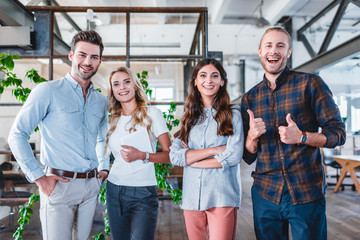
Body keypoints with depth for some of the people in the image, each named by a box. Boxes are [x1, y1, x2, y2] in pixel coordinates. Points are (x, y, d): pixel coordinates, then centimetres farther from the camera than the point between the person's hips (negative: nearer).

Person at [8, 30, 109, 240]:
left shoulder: (101, 101, 11)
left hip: (91, 185, 5)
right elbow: (17, 135, -8)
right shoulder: (48, 91, -6)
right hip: (60, 185, -5)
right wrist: (38, 178, -12)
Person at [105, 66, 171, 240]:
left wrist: (142, 155, -19)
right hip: (114, 191, 5)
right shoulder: (113, 120, 11)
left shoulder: (151, 113, -4)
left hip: (143, 193, -5)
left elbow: (169, 155, -7)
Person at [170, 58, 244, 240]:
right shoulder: (188, 118, 10)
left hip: (222, 197, -3)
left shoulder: (232, 115, 2)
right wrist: (215, 150, -11)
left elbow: (234, 156, -9)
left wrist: (190, 158, -4)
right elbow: (174, 156, -2)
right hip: (192, 197, 3)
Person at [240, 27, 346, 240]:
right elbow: (248, 157, 10)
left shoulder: (310, 84, -1)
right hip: (265, 194, 3)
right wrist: (252, 136, -12)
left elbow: (338, 133, -3)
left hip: (307, 193, -2)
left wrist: (301, 137, -20)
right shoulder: (250, 98, 8)